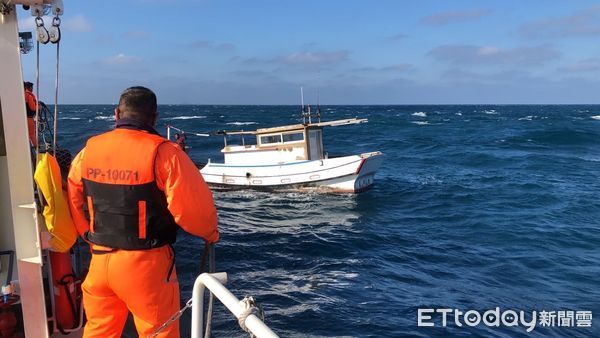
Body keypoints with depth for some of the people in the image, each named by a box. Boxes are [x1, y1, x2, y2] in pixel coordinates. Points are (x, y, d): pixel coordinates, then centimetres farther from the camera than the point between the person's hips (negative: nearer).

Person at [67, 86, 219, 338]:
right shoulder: (163, 153, -15)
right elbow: (194, 206, -17)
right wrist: (210, 233, 2)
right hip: (146, 263, -5)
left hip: (99, 260, 5)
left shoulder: (88, 150, 1)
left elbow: (74, 203, 10)